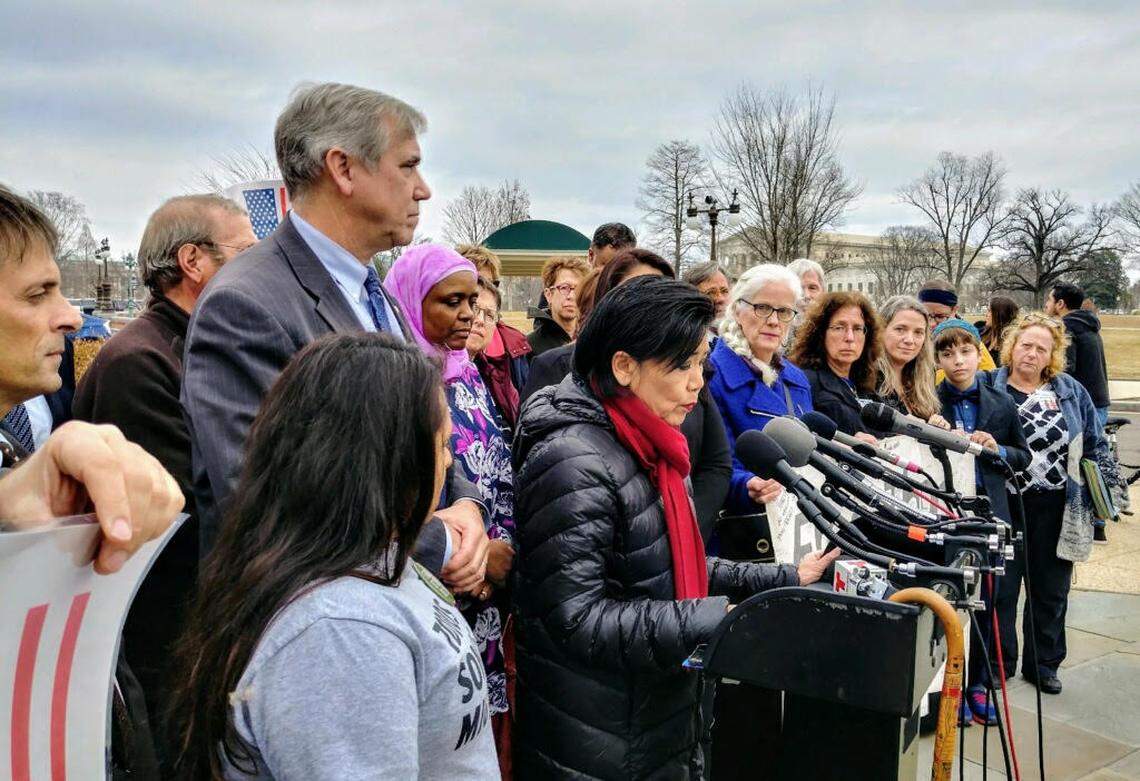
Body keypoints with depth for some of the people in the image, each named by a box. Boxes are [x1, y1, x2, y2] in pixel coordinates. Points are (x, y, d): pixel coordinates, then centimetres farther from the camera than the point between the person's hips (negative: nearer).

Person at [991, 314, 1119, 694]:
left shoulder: (1071, 392, 7)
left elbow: (1095, 445, 11)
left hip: (1057, 509, 3)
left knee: (1052, 590, 13)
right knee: (1001, 587, 4)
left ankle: (1043, 663, 29)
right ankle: (998, 662, 20)